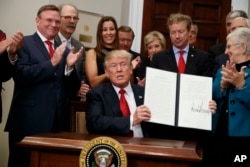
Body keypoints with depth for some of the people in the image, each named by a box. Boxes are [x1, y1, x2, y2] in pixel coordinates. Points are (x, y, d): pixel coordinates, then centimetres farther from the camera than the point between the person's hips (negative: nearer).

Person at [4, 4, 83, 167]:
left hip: (57, 122, 5)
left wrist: (70, 66, -8)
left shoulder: (64, 50, 15)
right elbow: (20, 75, -15)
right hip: (28, 121, -5)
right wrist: (51, 62, -18)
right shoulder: (24, 43, 0)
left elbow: (74, 87, 11)